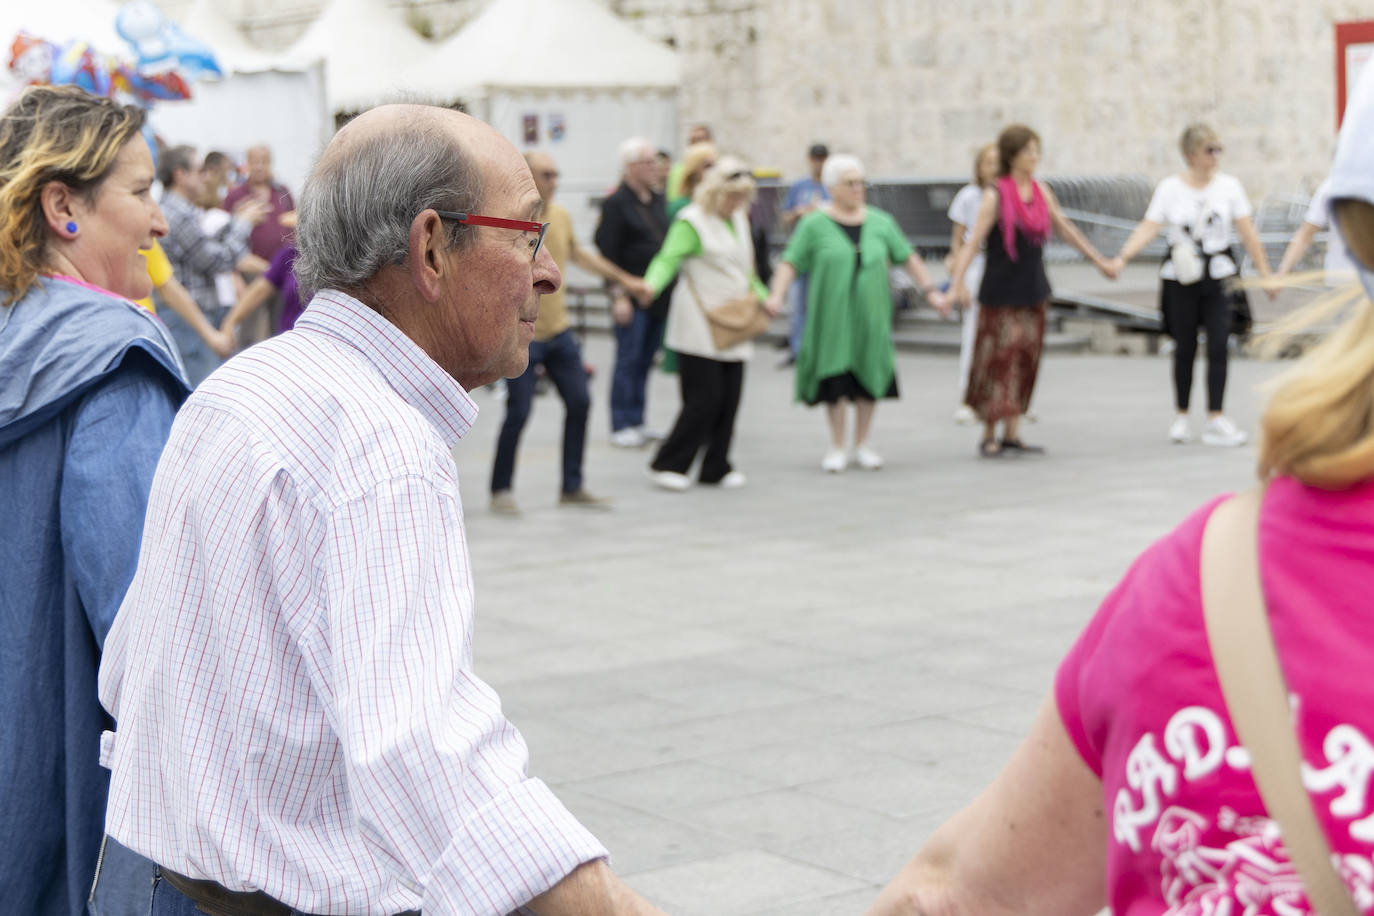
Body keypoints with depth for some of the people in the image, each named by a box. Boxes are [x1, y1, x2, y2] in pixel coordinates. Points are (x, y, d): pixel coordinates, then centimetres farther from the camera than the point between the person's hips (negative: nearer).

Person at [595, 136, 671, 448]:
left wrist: (668, 289, 17)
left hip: (658, 296, 7)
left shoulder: (657, 200, 14)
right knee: (629, 360, -4)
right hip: (632, 297, -7)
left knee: (645, 361, 10)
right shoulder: (616, 203, -8)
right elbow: (607, 253, -12)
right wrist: (619, 296, -17)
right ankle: (621, 426, 1)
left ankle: (637, 422, 17)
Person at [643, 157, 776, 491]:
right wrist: (651, 286, -39)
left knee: (729, 399, 5)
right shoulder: (692, 221, -7)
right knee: (705, 398, -11)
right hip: (699, 330, -7)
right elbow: (668, 258, -20)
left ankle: (716, 468, 16)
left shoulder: (739, 220, 17)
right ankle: (667, 464, 0)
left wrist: (763, 296, 15)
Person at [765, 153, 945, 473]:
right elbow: (790, 263, -5)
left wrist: (930, 291, 7)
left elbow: (908, 258, 12)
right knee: (836, 380, -3)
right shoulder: (815, 224, -2)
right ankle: (837, 448, 9)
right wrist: (776, 295, -20)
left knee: (869, 378, 5)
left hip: (871, 315, 3)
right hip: (832, 316, -3)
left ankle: (862, 445, 18)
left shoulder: (880, 222, 7)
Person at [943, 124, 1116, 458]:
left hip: (1033, 292, 6)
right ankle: (989, 435, 5)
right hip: (1000, 293, -6)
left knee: (1025, 361, 7)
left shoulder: (1041, 191, 7)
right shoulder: (995, 196, -11)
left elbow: (1065, 230, 18)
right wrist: (957, 282, -32)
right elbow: (973, 242, -18)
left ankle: (1012, 434, 14)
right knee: (999, 360, -4)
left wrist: (1100, 261, 24)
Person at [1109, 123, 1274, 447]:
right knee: (1185, 348, 5)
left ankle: (1215, 420, -6)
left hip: (1218, 277, 1)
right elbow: (1148, 228, -7)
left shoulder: (1229, 186, 3)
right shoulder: (1169, 188, 0)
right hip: (1180, 278, -1)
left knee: (1218, 345, -8)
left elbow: (1248, 234, 3)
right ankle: (1181, 417, 18)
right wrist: (1122, 257, -21)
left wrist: (1265, 273, 3)